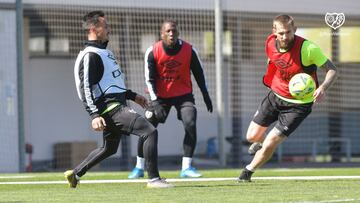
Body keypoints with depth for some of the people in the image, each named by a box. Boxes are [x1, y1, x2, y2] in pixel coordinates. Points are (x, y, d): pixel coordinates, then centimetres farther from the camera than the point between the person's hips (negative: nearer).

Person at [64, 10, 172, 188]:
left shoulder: (104, 52, 20)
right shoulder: (90, 56, -12)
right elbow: (86, 88, -19)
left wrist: (132, 96, 30)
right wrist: (95, 115, -27)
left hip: (117, 105, 11)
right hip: (111, 108, -11)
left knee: (109, 148, 23)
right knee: (150, 131, -18)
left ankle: (74, 174, 33)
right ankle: (153, 179, -18)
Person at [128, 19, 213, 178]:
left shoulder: (188, 50, -12)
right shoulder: (152, 52, -15)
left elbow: (198, 73, 1)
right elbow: (149, 79, -12)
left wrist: (205, 94, 3)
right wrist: (155, 102, -20)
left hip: (183, 94, 0)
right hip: (160, 95, 0)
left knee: (190, 125, -18)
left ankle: (187, 167, -12)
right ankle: (139, 167, 13)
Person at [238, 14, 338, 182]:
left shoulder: (308, 48, -28)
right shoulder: (270, 43, -12)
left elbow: (332, 70, -22)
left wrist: (323, 88, -40)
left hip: (298, 105, -5)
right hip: (275, 96, 5)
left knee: (269, 144, -9)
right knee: (252, 136, 11)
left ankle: (248, 171, 20)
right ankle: (260, 143, 50)